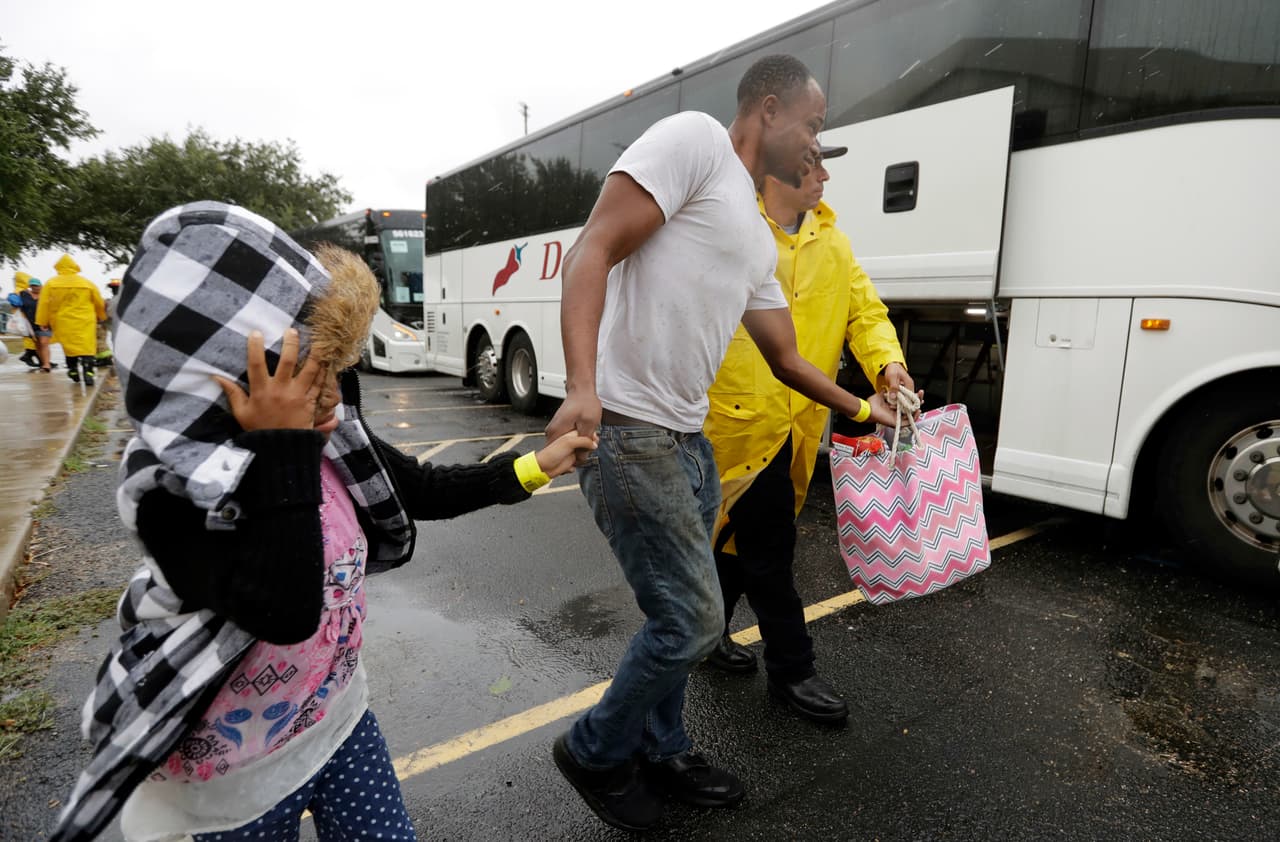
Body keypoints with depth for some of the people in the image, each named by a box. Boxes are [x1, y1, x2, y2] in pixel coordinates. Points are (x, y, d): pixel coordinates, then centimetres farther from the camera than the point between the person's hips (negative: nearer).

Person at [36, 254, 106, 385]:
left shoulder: (51, 283, 3)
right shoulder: (87, 283, 5)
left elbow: (44, 305, 2)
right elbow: (99, 303, 14)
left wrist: (43, 322, 9)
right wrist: (101, 317, 31)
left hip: (63, 322, 1)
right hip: (85, 321, -1)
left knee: (69, 346, 14)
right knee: (87, 347, -7)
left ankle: (73, 371, 21)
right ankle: (88, 372, -21)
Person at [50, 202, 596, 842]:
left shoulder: (332, 442, -11)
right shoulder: (175, 491, -29)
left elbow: (422, 491, 3)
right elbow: (284, 613, -40)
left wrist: (530, 468, 2)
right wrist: (285, 451, -40)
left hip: (340, 719, 5)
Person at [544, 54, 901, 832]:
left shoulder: (760, 241, 20)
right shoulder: (695, 138, -5)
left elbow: (786, 357, 27)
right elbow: (593, 252, -16)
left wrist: (862, 409, 33)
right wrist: (582, 386, -28)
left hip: (689, 439, 10)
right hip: (627, 430, -9)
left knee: (683, 613, 19)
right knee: (694, 620, -2)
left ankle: (661, 752, 41)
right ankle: (595, 752, 24)